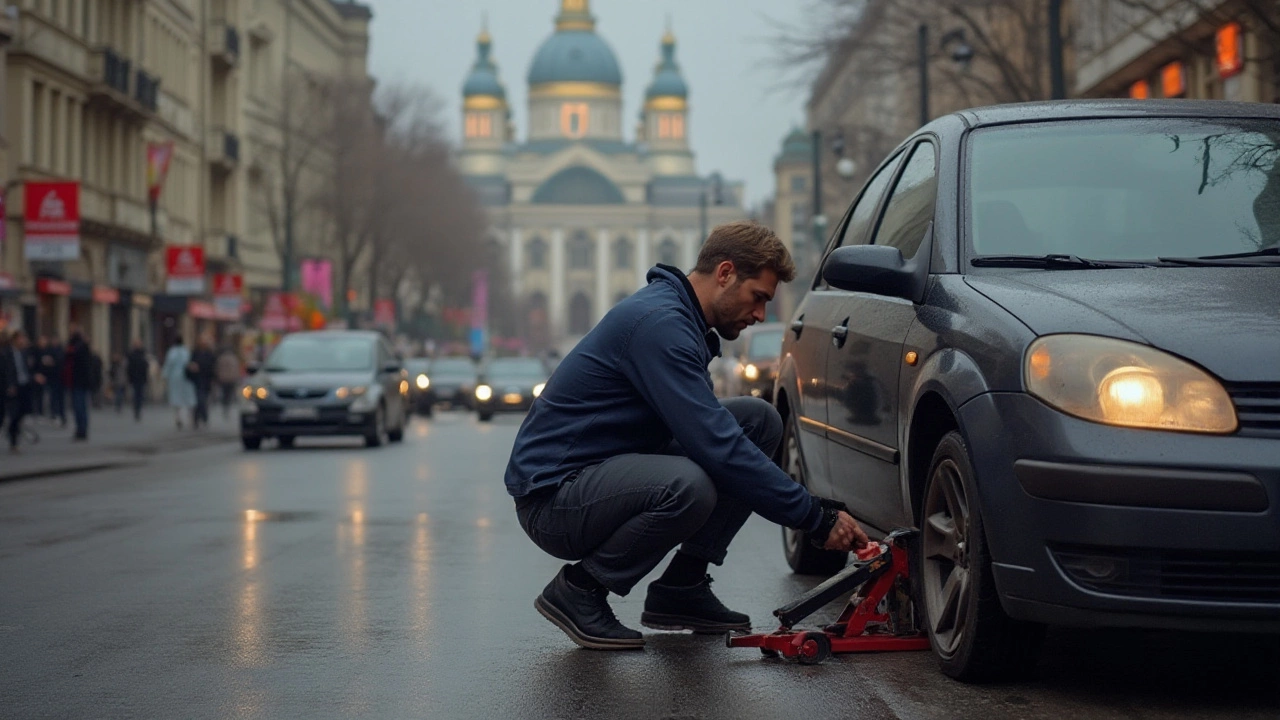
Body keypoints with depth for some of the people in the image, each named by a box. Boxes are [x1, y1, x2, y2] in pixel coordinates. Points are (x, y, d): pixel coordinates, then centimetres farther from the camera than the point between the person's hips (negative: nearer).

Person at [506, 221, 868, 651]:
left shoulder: (679, 318, 11)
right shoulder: (658, 323, -22)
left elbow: (712, 433, 19)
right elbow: (717, 447, -27)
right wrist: (815, 518, -24)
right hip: (552, 494, -10)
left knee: (759, 420, 2)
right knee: (688, 486, -38)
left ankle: (681, 589, 4)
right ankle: (578, 589, -11)